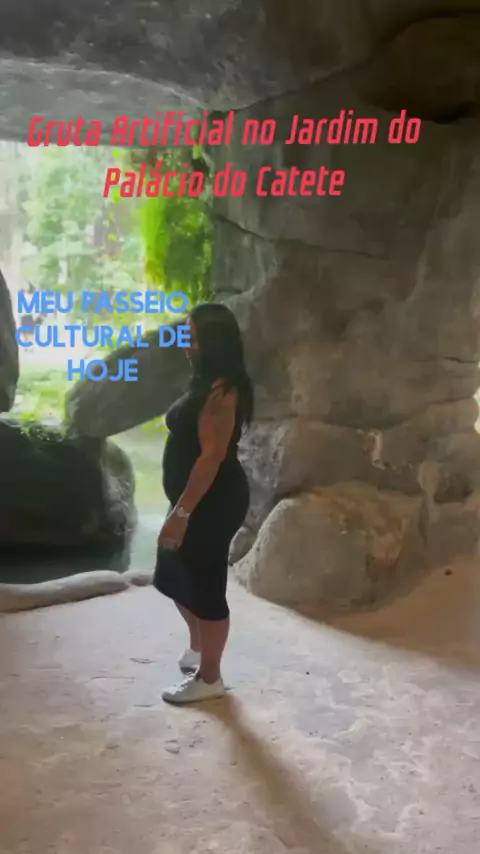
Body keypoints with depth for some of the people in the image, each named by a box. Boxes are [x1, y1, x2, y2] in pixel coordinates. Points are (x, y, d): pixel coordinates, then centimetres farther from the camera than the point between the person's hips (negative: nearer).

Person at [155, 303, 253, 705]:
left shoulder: (221, 391, -21)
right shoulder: (206, 383, 11)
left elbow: (212, 456, -24)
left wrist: (181, 512, -24)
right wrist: (180, 507, 22)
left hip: (214, 503, -10)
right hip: (197, 500, 10)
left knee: (206, 585, 3)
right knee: (175, 577, 22)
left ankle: (209, 678, 19)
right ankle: (198, 646, 44)